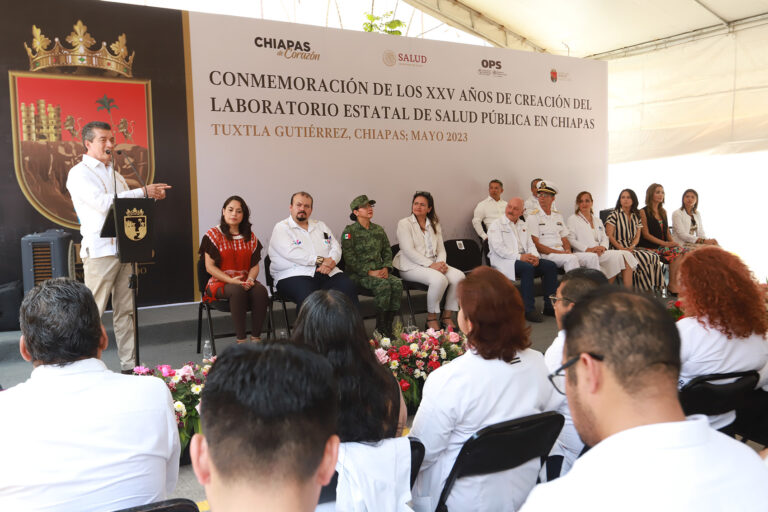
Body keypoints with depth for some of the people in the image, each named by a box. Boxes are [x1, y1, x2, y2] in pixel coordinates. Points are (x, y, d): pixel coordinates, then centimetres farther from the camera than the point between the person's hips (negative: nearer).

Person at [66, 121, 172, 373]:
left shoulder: (115, 174, 21)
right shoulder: (79, 173, -3)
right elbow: (104, 203, -17)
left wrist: (153, 195, 1)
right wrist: (143, 192, -16)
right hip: (99, 251, -7)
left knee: (126, 310, 8)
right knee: (93, 313, -5)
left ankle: (130, 364, 14)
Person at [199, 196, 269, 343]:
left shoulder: (250, 237, 14)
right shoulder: (213, 235, 2)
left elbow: (255, 265, 12)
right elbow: (210, 267, -4)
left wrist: (250, 279, -11)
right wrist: (231, 280, -18)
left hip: (244, 282, 4)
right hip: (220, 283, -3)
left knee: (260, 290, -30)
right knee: (237, 291, -37)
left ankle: (256, 338, -24)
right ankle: (240, 339, -32)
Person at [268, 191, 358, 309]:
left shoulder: (320, 225, 26)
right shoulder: (281, 228, 8)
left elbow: (336, 247, 18)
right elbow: (291, 253, -9)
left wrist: (331, 262, -6)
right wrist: (320, 260, -13)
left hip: (327, 273, 5)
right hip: (294, 275, -4)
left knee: (349, 287, -24)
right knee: (308, 296, -37)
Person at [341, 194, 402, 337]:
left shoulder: (378, 229, 16)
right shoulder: (349, 231, -2)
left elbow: (387, 251, 17)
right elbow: (349, 258, -10)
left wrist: (386, 268, -3)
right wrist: (369, 272, -16)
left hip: (379, 271, 5)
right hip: (358, 274, -5)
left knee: (397, 283, -24)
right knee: (383, 285, -31)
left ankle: (389, 325, -16)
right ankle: (380, 328, -20)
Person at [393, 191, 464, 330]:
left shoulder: (435, 225, 18)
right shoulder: (404, 223, -1)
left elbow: (441, 248, 14)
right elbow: (409, 251, -11)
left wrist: (441, 263, -10)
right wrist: (430, 265, -20)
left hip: (433, 263, 6)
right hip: (411, 266, -6)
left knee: (459, 276, -20)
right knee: (439, 279, -33)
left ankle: (447, 316, -7)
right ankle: (431, 318, -15)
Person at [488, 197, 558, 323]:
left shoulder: (523, 225, 22)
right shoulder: (496, 225, 1)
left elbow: (530, 244, 16)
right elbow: (498, 248, -12)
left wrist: (535, 256, -8)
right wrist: (519, 256, -21)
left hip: (524, 258, 7)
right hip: (503, 262, -7)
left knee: (551, 266, -13)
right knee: (527, 268, -35)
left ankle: (550, 306, -8)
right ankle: (529, 310, -29)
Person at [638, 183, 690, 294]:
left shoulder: (663, 212, 20)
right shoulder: (644, 212, -2)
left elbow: (667, 231, 20)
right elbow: (646, 235, -9)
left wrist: (673, 242, -2)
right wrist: (665, 243, -16)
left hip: (663, 245, 6)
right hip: (650, 247, -6)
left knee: (684, 251, -22)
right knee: (676, 252, -28)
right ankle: (672, 285, -20)